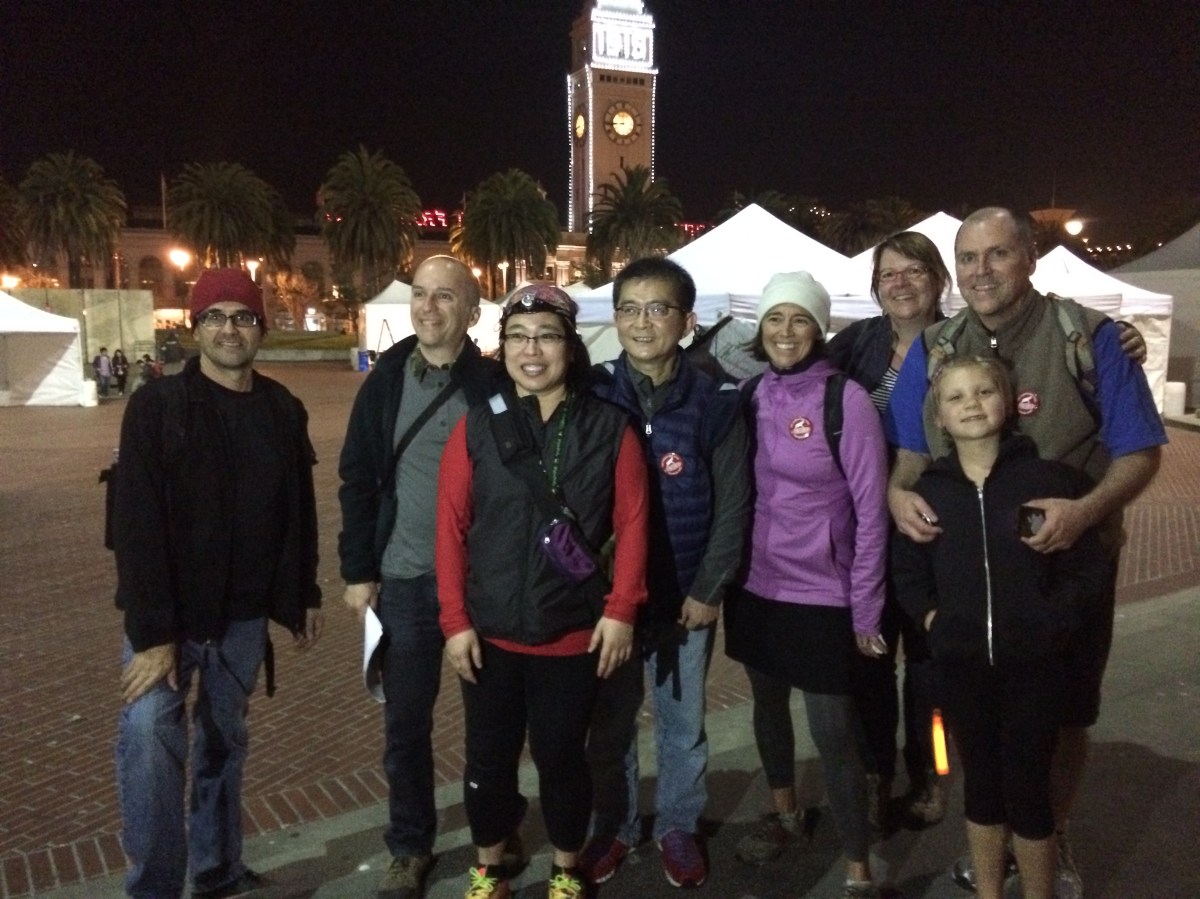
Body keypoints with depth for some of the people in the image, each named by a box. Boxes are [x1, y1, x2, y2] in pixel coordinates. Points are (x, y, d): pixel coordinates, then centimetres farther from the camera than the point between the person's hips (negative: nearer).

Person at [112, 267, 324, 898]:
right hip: (169, 616, -3)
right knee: (150, 735, -12)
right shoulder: (157, 405, -10)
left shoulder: (283, 410, 3)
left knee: (225, 742, 14)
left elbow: (299, 510, 10)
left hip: (245, 615, 4)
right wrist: (151, 632, -19)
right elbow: (137, 525, -15)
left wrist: (306, 596, 11)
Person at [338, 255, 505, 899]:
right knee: (405, 725, 11)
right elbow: (358, 480, 3)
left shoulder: (496, 386, -6)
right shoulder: (386, 382, 1)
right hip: (405, 579, 2)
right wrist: (358, 569, 0)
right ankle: (409, 847, 30)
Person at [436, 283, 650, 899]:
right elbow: (451, 527, -3)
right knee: (489, 756, 15)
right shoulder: (477, 425, -2)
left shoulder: (608, 427, -3)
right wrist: (455, 620, -6)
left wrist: (621, 610, -9)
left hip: (574, 634, -1)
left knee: (561, 755, 14)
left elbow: (631, 522, -4)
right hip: (490, 633, 1)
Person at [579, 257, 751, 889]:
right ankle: (613, 828, 36)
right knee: (609, 723, 14)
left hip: (686, 595, 0)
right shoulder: (593, 395, -6)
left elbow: (732, 506, -3)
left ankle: (677, 827, 38)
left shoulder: (714, 403, -6)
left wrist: (708, 591, -7)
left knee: (682, 725, 16)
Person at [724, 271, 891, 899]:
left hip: (822, 594, -5)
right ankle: (782, 810, 46)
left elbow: (870, 511, -11)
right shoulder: (750, 394, 1)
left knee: (832, 732, 1)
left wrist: (865, 609, -9)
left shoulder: (845, 399, -13)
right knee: (768, 705, 21)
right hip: (756, 586, 5)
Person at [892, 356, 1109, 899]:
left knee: (1027, 791, 7)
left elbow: (1088, 569, -5)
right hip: (960, 664, 3)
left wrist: (1045, 620, -13)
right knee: (980, 785, 16)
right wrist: (930, 616, -3)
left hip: (1034, 665, -2)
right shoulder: (928, 489, -1)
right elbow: (907, 572, 10)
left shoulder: (1049, 478, -9)